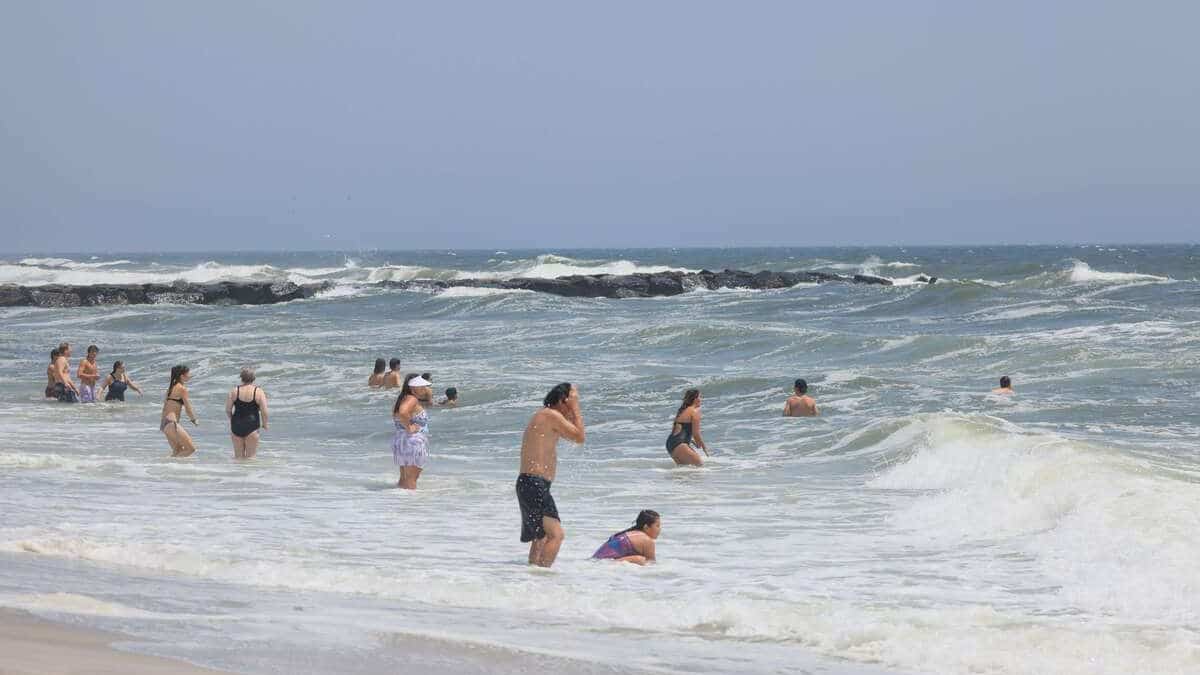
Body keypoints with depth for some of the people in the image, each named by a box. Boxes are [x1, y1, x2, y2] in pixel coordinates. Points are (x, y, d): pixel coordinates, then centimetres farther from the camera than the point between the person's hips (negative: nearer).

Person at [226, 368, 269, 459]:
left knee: (238, 456, 13)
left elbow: (227, 410, 1)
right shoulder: (259, 392, -7)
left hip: (236, 425, 2)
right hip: (252, 426, -2)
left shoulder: (235, 391, -1)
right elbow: (264, 411, -9)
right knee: (250, 456, 4)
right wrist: (264, 424, 8)